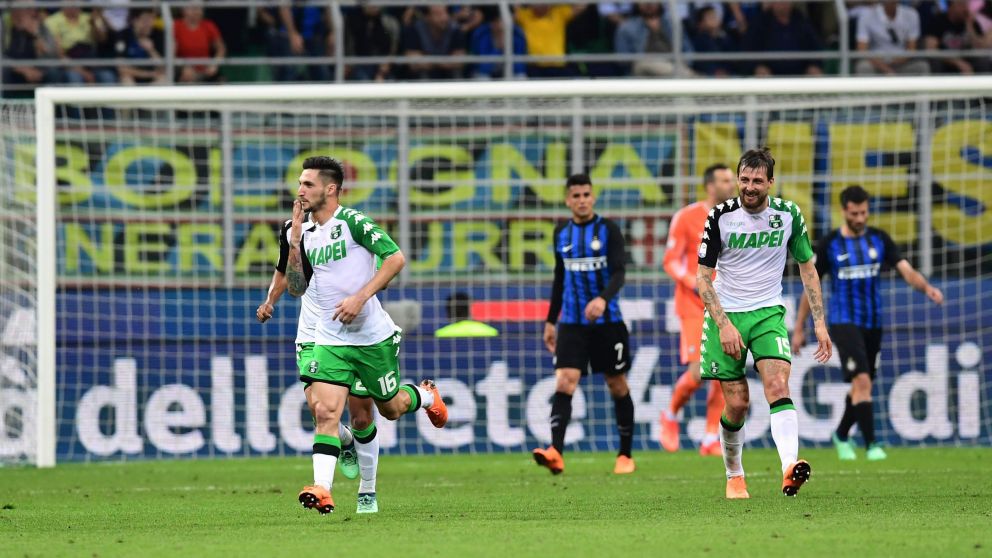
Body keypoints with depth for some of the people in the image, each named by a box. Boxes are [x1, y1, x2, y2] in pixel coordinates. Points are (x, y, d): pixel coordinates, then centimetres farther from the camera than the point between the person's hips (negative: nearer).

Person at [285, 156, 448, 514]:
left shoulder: (351, 221, -12)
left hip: (373, 337, -4)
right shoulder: (306, 233, 8)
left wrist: (360, 297, -23)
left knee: (390, 409, 13)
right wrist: (294, 243, -3)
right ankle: (322, 491, -21)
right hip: (330, 339, 4)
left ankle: (425, 396, 47)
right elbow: (296, 288, 10)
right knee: (324, 412, -15)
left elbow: (395, 258, -17)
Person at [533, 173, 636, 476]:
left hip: (607, 322, -3)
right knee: (564, 382, -16)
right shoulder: (562, 233, 9)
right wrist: (551, 321, 18)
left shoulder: (608, 230, -5)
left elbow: (618, 273, -15)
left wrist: (603, 299, -34)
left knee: (618, 387, 7)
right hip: (572, 323, 3)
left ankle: (625, 456, 21)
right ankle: (556, 453, -28)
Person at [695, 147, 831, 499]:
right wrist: (723, 324, -16)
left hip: (768, 312, 0)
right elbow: (702, 275, -5)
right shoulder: (721, 216, -8)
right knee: (737, 404, -1)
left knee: (778, 385, -22)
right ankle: (734, 476, 22)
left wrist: (819, 322, 3)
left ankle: (790, 467, -39)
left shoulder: (788, 215, -3)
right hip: (726, 314, 0)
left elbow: (807, 267, 8)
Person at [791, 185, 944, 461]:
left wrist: (927, 287, -28)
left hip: (873, 323, 4)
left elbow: (906, 270, -7)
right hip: (844, 322, -4)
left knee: (862, 386, 13)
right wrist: (799, 328, 3)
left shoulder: (879, 239, 3)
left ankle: (841, 436, 36)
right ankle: (871, 444, -17)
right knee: (862, 381, -18)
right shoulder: (829, 244, -4)